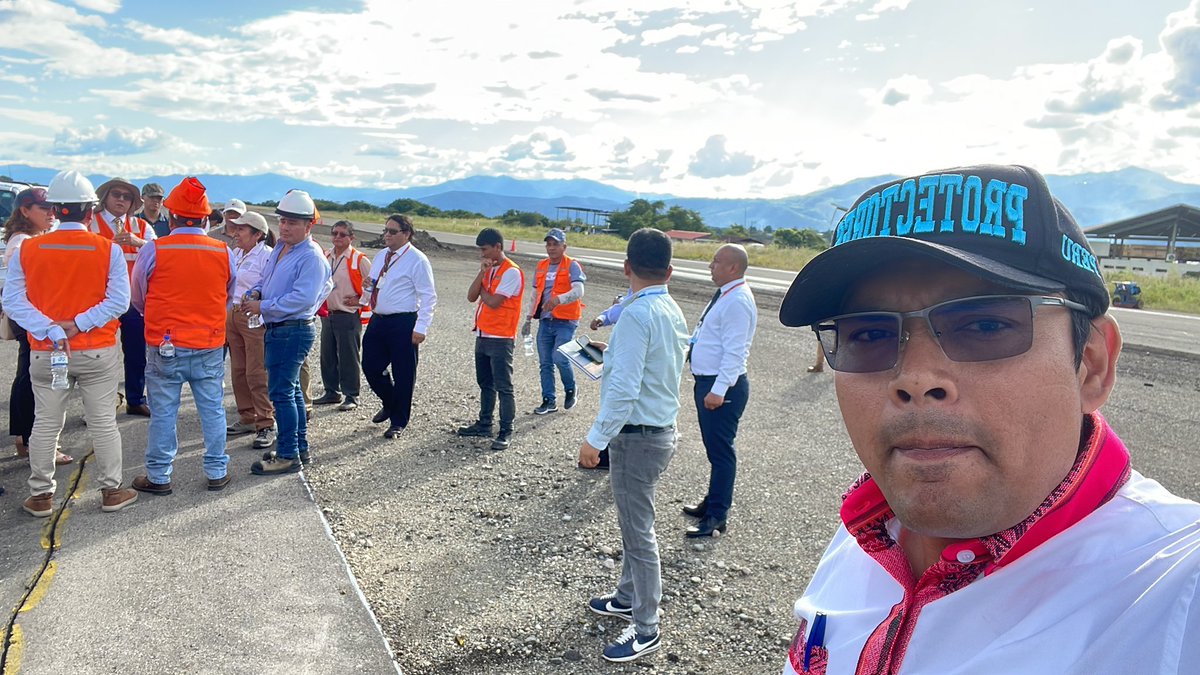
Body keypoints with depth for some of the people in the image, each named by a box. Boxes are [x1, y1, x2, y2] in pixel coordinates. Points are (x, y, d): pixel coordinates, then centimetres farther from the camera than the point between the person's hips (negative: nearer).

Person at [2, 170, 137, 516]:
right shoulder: (108, 249, -7)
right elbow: (119, 301, -14)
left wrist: (50, 331, -13)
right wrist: (78, 325, -13)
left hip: (45, 352, 2)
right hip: (97, 352, -2)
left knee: (45, 424, 12)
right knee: (103, 422, 7)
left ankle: (40, 495, 21)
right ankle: (111, 491, 16)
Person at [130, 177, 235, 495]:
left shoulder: (153, 251, -9)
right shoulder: (224, 253, -4)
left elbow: (138, 299, 5)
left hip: (164, 347, -1)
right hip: (210, 346, 2)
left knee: (163, 412, 9)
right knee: (213, 410, 11)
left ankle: (158, 477, 19)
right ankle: (217, 472, 20)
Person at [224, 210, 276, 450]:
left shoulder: (267, 255, -11)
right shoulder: (235, 253, 14)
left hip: (255, 319, -8)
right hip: (232, 315, 8)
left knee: (257, 373, -7)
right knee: (238, 370, 13)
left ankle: (266, 425, 0)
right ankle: (247, 418, 24)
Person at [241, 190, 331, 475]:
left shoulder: (311, 257, -16)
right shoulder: (280, 248, 13)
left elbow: (303, 298, -25)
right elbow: (266, 279, 24)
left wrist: (263, 307, -19)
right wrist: (256, 293, 1)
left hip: (293, 331, -10)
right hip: (278, 330, 10)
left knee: (281, 392, -7)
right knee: (291, 390, 16)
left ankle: (288, 455, 1)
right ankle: (300, 447, 27)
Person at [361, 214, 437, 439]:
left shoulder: (417, 260, -9)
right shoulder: (380, 256, 13)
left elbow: (428, 297, -12)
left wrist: (421, 328, -18)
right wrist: (366, 296, 8)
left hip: (403, 324, -7)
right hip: (377, 320, 7)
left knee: (403, 374, 2)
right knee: (371, 367, 10)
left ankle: (398, 422, 16)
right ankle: (390, 404, 36)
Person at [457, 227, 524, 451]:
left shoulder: (511, 272, -14)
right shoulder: (489, 269, 12)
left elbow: (493, 302, -21)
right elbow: (471, 297, 3)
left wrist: (481, 290, -2)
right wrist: (482, 273, -8)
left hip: (500, 339, -9)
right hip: (482, 335, 9)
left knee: (503, 387, -3)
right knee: (485, 384, 17)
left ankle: (506, 432, 2)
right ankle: (484, 424, 28)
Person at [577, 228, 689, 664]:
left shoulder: (637, 315, -22)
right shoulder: (672, 312, 7)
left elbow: (623, 389, -26)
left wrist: (596, 439, -20)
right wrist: (613, 353, 26)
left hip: (637, 435, -10)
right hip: (661, 428, 10)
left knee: (639, 531, 2)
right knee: (633, 523, 23)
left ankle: (646, 630, 15)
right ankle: (628, 598, 41)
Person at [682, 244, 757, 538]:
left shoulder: (737, 301, -19)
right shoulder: (725, 295, 11)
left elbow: (734, 352, -24)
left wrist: (718, 390, -27)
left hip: (722, 387, -10)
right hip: (707, 381, 10)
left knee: (720, 449, -1)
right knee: (714, 447, 21)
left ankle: (716, 517, 9)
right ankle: (712, 502, 36)